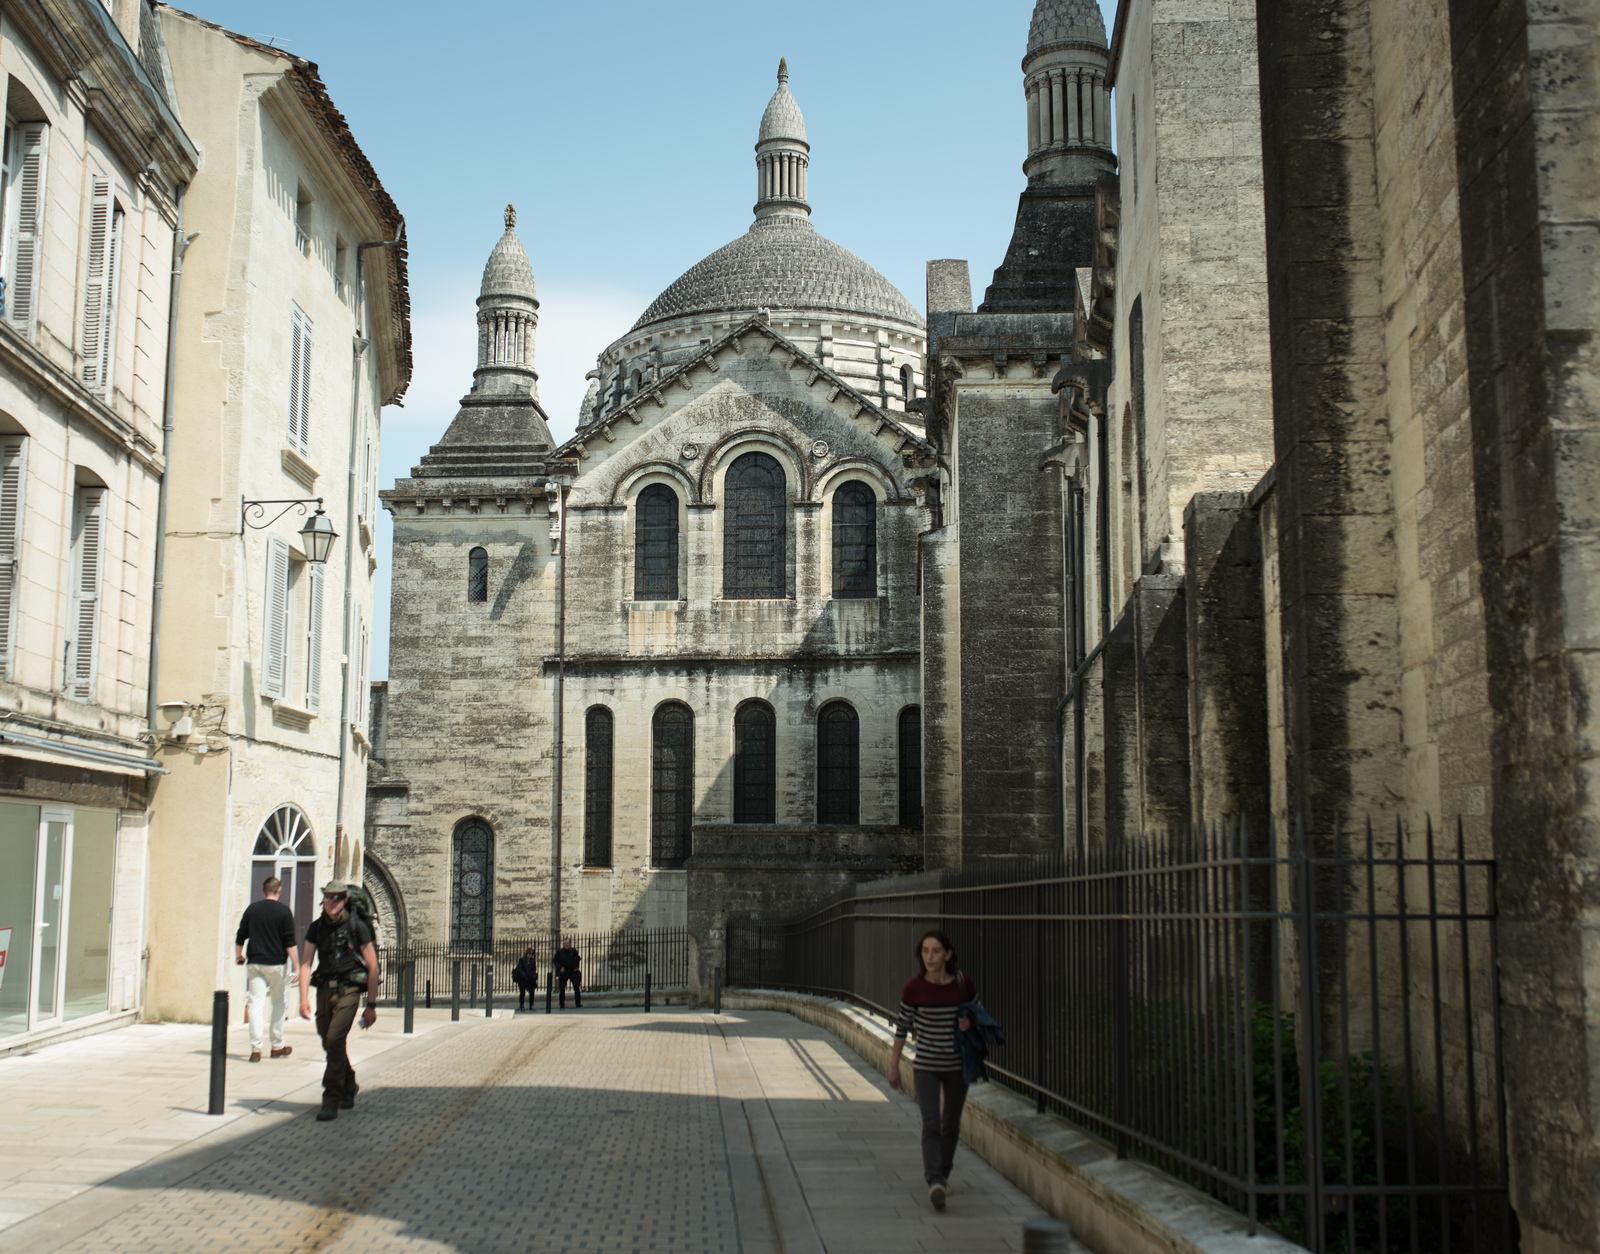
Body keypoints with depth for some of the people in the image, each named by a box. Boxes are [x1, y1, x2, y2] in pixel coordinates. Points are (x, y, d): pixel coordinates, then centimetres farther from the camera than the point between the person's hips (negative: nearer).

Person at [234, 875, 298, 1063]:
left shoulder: (252, 909, 6)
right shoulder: (284, 911, -4)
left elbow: (240, 937, 12)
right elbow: (289, 943, -8)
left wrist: (238, 956, 28)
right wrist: (295, 965, -5)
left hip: (254, 962, 2)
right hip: (276, 963, -2)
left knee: (256, 1003, -1)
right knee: (278, 1003, 12)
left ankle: (256, 1048, -11)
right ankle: (277, 1046, 18)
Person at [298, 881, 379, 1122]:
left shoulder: (357, 927, -5)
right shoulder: (316, 927, 6)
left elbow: (372, 967, -1)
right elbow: (305, 964, 5)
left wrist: (371, 1005, -2)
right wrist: (304, 998, -8)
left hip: (348, 989, -5)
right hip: (324, 988, 5)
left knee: (335, 1039, -18)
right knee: (329, 1044, 14)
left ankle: (332, 1101, -13)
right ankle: (349, 1087, 39)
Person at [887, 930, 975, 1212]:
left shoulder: (963, 982, -9)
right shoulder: (914, 987, -13)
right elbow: (903, 1025, -1)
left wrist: (969, 1023, -16)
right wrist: (894, 1064, 3)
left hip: (958, 1064, 2)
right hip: (927, 1066, -2)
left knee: (951, 1124, 15)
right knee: (931, 1124, -17)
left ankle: (942, 1175, 36)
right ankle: (935, 1182, -25)